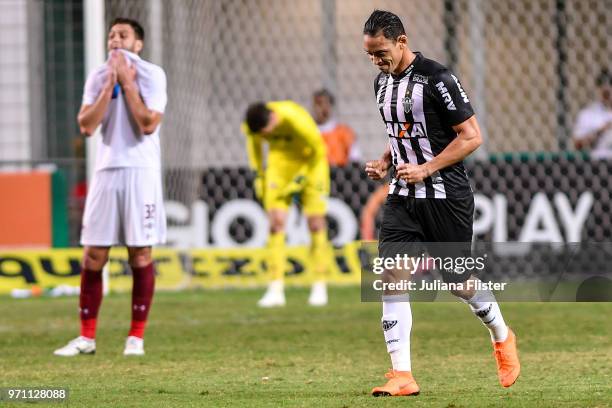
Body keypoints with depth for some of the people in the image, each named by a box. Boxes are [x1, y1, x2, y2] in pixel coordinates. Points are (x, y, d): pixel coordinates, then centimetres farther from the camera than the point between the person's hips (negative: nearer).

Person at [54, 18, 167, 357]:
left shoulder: (151, 74, -2)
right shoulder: (98, 77, 9)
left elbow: (149, 124, -14)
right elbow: (87, 126, -2)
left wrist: (127, 83, -10)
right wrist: (109, 86, -7)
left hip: (141, 171, -4)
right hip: (106, 170, 4)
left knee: (140, 254, -1)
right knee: (93, 255, 1)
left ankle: (136, 337, 6)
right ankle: (86, 337, 6)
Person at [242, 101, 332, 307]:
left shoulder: (298, 120, -35)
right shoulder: (252, 124, -21)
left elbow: (319, 150, -18)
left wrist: (301, 180, -16)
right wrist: (258, 174, 2)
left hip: (309, 161, -3)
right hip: (280, 160, 3)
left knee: (315, 222, -7)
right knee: (276, 221, -8)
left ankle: (320, 287, 1)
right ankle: (276, 289, -9)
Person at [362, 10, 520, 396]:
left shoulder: (436, 78, -16)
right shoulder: (382, 82, 9)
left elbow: (472, 136, -15)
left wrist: (426, 169, -21)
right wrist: (385, 162, 4)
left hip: (446, 196, -6)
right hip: (403, 196, 6)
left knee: (459, 281, 5)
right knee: (391, 276, -10)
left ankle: (502, 337, 35)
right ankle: (402, 375, -11)